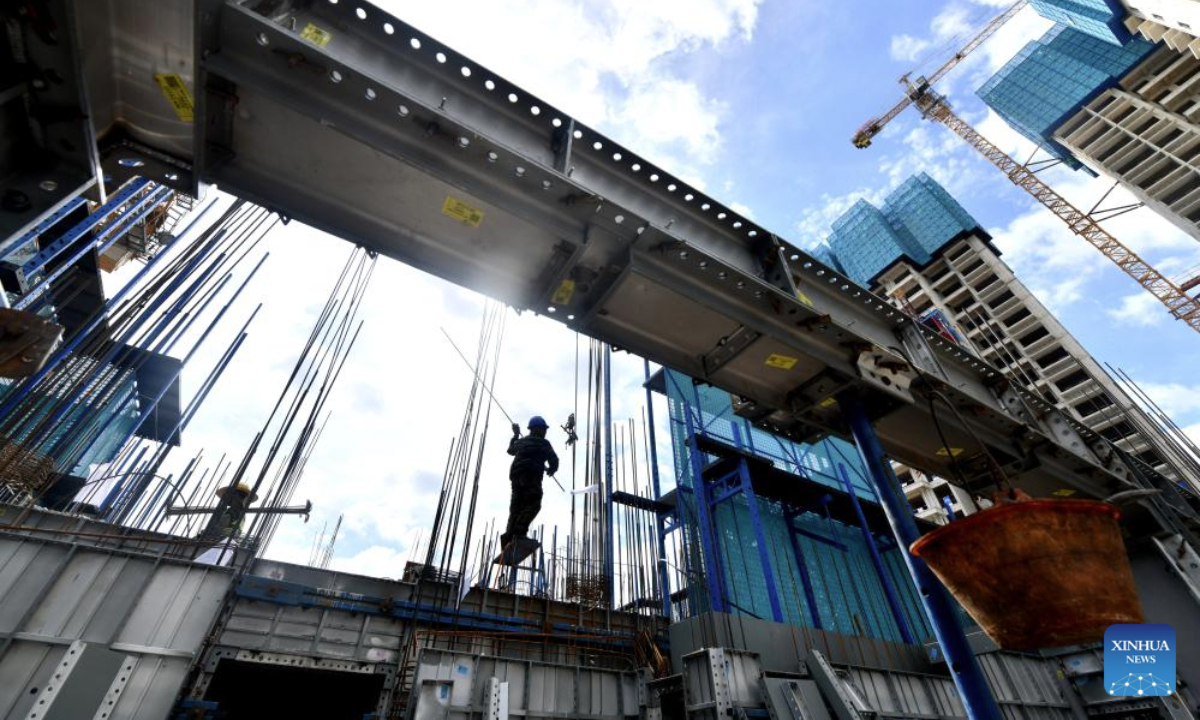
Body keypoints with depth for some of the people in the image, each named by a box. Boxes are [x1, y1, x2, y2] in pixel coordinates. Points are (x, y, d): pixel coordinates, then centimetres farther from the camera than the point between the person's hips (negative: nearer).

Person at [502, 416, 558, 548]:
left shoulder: (521, 441, 21)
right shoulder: (543, 443, 4)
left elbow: (511, 450, 42)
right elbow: (554, 460, 0)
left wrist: (516, 435, 55)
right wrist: (551, 469, 23)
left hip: (516, 476, 7)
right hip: (532, 477, -7)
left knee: (516, 507, 10)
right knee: (533, 505, -6)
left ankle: (509, 535, -1)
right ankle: (519, 530, -22)